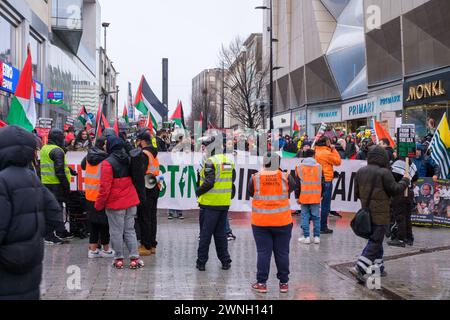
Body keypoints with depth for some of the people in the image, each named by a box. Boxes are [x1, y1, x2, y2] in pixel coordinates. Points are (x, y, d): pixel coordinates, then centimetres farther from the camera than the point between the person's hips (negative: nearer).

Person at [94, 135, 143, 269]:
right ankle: (134, 258, 8)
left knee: (116, 231, 5)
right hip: (131, 201, 5)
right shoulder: (128, 159, 5)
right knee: (130, 230, 11)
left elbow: (105, 187, -14)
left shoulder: (108, 163, -14)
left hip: (115, 203, -5)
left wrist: (99, 204, -6)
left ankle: (119, 258, 11)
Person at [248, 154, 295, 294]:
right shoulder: (286, 177, -6)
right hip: (282, 221, 0)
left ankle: (261, 283, 11)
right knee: (282, 253, 10)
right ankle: (284, 283, 19)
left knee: (263, 253, 7)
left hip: (260, 222, 0)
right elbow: (292, 187, 11)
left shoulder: (255, 178, -5)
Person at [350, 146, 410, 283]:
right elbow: (395, 190, -10)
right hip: (380, 214, -7)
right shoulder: (384, 173, -17)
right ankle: (360, 269, -9)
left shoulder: (360, 172, 4)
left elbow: (357, 192, 10)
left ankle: (378, 267, 26)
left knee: (376, 240, 20)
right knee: (375, 242, -2)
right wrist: (405, 180, 6)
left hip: (366, 212, 7)